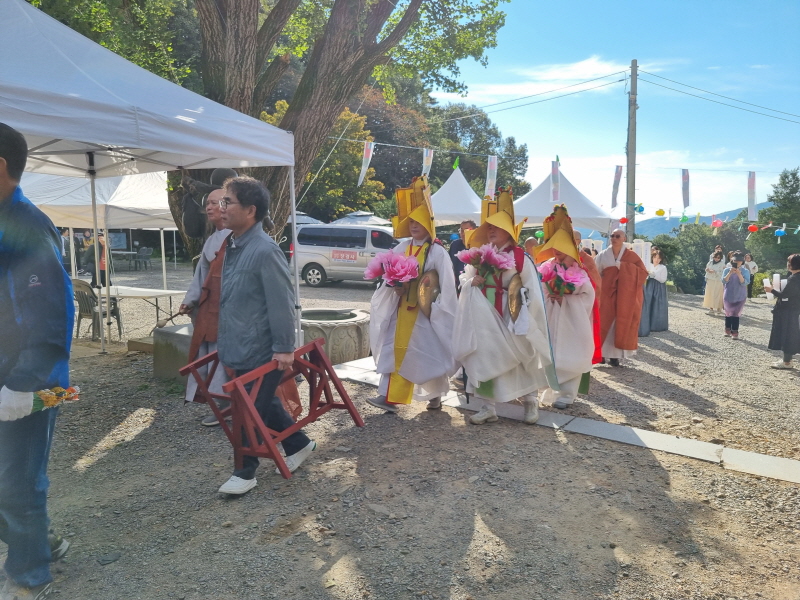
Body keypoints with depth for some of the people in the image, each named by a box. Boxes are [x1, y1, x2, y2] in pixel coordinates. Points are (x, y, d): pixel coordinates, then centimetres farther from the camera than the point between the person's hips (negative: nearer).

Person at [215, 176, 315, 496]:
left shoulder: (265, 250, -20)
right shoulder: (232, 246, 9)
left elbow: (282, 303, -21)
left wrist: (284, 348, -20)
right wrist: (225, 338, 22)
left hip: (261, 351, -9)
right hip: (239, 348, 9)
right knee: (264, 403, 19)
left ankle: (245, 473, 22)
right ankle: (299, 444, 38)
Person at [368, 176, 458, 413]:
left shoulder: (437, 252, -9)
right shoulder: (402, 248, 5)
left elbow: (446, 286, -11)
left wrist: (436, 310, -15)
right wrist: (394, 286, -11)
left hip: (425, 312, -5)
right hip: (402, 309, 5)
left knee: (430, 353, 5)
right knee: (397, 349, 3)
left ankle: (435, 396, 24)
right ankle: (390, 396, 6)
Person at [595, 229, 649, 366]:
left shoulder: (631, 256, 0)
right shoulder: (603, 255, 2)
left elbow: (644, 272, -7)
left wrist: (623, 267, -15)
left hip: (624, 296, 0)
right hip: (606, 294, 1)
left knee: (621, 324, 1)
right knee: (604, 323, -2)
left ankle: (614, 354, 9)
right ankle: (601, 352, 7)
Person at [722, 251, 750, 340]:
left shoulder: (745, 271, -3)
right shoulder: (727, 270, -1)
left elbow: (745, 283, -14)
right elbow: (724, 281, -10)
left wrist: (739, 274, -26)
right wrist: (730, 273, -23)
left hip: (740, 296, -1)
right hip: (728, 296, 1)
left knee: (736, 314, -4)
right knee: (728, 313, 9)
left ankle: (735, 332, -1)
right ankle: (728, 330, 21)